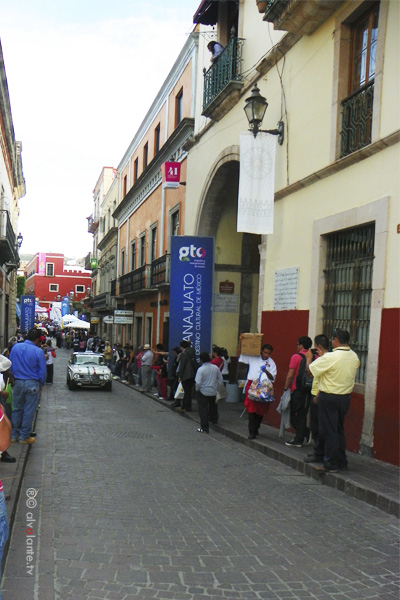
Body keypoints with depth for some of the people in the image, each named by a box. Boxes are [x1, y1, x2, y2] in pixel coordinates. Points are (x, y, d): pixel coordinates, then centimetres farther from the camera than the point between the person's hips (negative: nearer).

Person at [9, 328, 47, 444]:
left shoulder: (15, 347, 0)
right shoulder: (38, 351, -13)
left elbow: (10, 366, 8)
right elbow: (42, 371, -9)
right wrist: (41, 385, 6)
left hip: (17, 383, 4)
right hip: (32, 384, -4)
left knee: (17, 409, 16)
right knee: (29, 411, 6)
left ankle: (14, 435, 23)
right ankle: (24, 436, 13)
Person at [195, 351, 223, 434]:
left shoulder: (200, 369, -18)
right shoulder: (215, 368, -3)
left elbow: (198, 383, -20)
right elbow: (220, 380, 4)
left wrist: (197, 389, -2)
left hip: (203, 392, -5)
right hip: (213, 391, 5)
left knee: (203, 410, 1)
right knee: (212, 406, 28)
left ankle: (204, 428, 2)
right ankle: (214, 419, 49)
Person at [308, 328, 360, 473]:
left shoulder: (330, 357, -19)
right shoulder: (355, 357, 2)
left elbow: (311, 369, -13)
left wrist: (309, 358, 8)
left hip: (328, 398, -7)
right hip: (345, 397, 7)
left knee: (329, 431, 1)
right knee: (339, 430, 18)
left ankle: (330, 464, 6)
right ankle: (342, 462, 24)